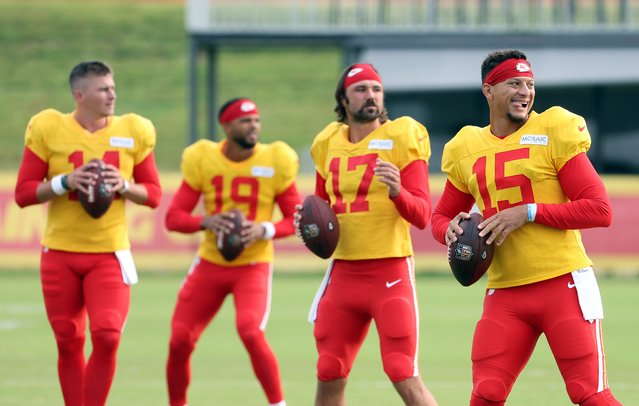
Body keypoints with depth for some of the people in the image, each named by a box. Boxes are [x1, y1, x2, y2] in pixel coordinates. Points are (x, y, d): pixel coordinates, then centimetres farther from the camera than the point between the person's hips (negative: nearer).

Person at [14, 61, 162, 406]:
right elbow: (23, 193, -2)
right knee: (68, 342, 5)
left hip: (109, 253, 0)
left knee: (107, 336, -15)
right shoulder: (48, 130, -4)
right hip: (60, 252, 0)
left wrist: (125, 186, -12)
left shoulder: (132, 132, 1)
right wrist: (65, 182, -18)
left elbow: (154, 195, 8)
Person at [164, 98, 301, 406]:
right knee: (179, 342, -1)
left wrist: (265, 230, -21)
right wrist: (207, 222, -23)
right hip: (210, 264, 3)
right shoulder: (202, 160, -5)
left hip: (254, 266, -3)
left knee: (251, 332, -26)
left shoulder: (275, 162, -8)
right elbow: (173, 217, -3)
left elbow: (295, 219, -1)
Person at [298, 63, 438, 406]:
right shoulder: (329, 144, 9)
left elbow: (422, 216, -9)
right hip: (344, 271, 5)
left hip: (390, 271, -5)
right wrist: (307, 221, 2)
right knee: (329, 376, 10)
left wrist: (397, 191, -29)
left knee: (404, 377, -12)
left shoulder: (400, 138, -6)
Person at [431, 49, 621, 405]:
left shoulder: (554, 133, -2)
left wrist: (529, 213, -14)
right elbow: (441, 217, 24)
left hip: (564, 283, -4)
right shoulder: (467, 151, 11)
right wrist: (452, 229, -1)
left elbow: (600, 210, -7)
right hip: (504, 293, 4)